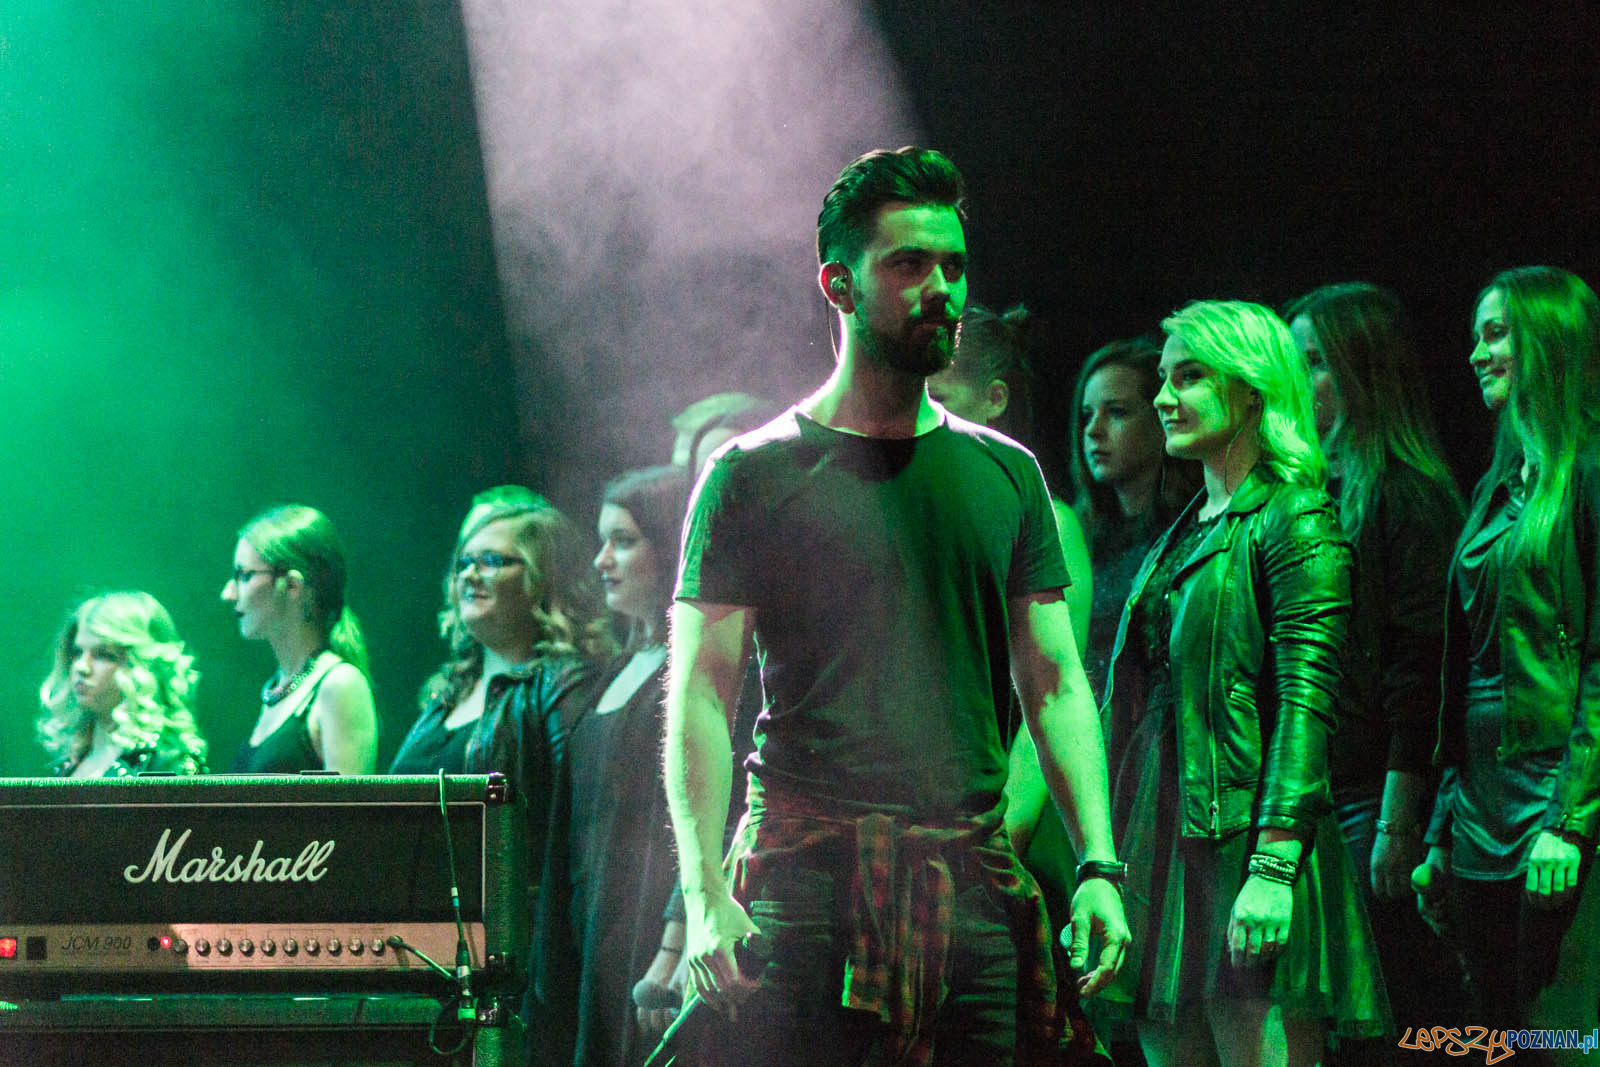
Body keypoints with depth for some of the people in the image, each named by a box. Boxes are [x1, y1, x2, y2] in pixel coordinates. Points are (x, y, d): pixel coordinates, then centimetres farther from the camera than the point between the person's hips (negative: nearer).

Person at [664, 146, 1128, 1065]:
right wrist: (705, 893, -13)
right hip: (805, 875, -3)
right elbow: (701, 694, -2)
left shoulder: (1005, 474, 15)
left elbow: (1055, 680, 14)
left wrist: (1099, 864, 2)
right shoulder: (758, 475, 2)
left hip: (973, 878, 4)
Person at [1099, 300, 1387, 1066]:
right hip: (1160, 844, 8)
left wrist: (1273, 868, -23)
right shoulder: (1186, 533, 19)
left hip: (1240, 830, -8)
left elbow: (1306, 702, -15)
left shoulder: (1296, 523, -6)